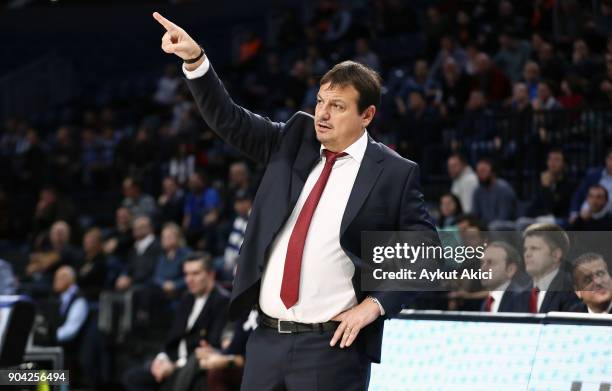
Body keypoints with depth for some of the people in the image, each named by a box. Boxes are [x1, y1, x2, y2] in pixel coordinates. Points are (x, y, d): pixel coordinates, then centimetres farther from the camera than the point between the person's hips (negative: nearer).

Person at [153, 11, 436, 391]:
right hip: (267, 338, 5)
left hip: (332, 348, -5)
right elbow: (229, 119, 7)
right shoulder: (294, 139, 10)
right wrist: (195, 59, -5)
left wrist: (376, 304, -9)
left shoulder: (395, 173, -3)